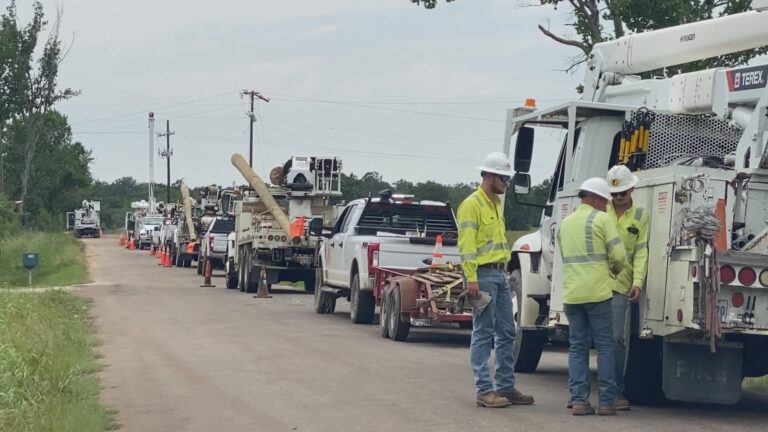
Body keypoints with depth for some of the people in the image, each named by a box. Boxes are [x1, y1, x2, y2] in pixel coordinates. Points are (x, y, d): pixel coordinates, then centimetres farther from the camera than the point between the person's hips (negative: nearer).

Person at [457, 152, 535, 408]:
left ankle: (506, 387, 15)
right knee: (483, 333, -5)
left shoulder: (497, 204, 19)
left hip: (500, 274, 9)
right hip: (483, 274, -9)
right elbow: (467, 244, -16)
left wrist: (503, 270, 18)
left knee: (507, 332, 9)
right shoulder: (472, 204, -9)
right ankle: (484, 390, -2)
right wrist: (471, 279, -21)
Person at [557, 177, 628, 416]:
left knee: (577, 347, 8)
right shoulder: (601, 219, -4)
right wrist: (616, 270, 13)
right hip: (597, 292, -5)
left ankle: (579, 399, 1)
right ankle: (607, 402, 2)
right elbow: (619, 255, -9)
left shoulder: (565, 223, 17)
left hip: (571, 295, 5)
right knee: (604, 347, 2)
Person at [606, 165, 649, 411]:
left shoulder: (640, 216, 9)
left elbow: (641, 252, 3)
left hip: (620, 285, -1)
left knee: (617, 338, -4)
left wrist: (638, 283, -9)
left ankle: (617, 392, 7)